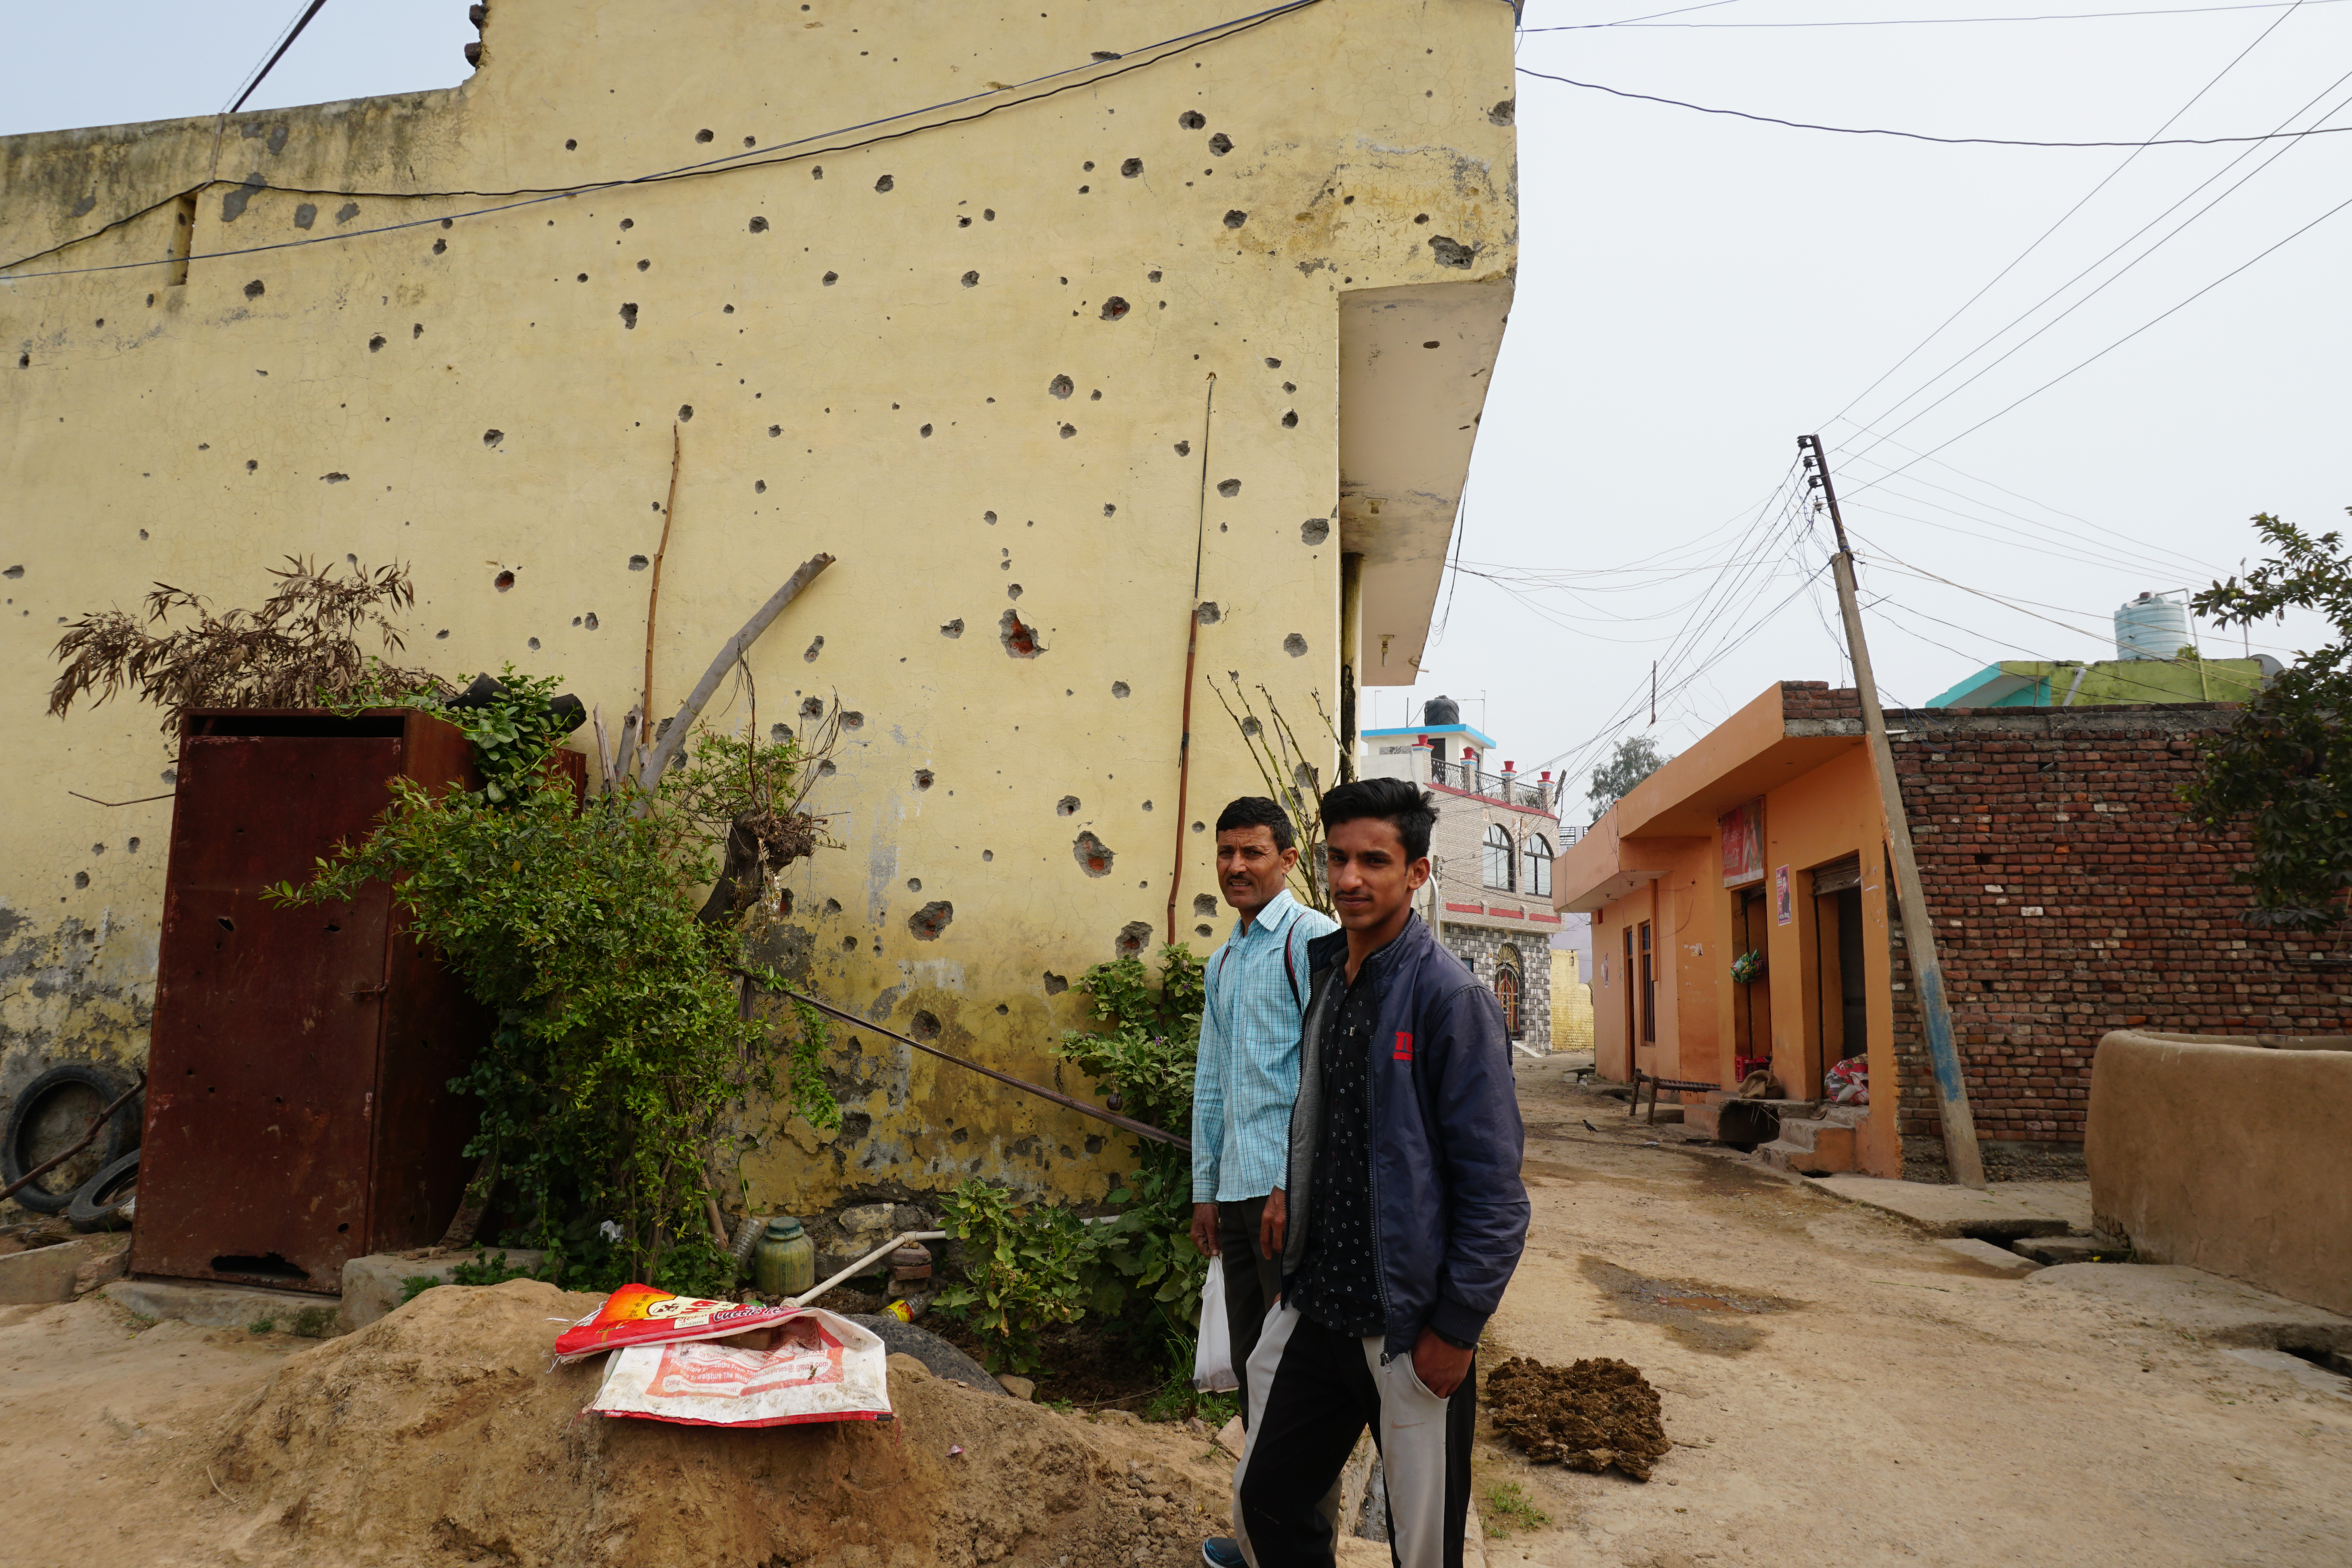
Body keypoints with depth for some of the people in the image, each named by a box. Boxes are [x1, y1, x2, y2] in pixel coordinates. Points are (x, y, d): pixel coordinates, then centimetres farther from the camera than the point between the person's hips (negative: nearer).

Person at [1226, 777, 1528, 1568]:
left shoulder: (1449, 996, -16)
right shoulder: (1324, 969, 6)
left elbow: (1494, 1187, -16)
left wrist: (1456, 1331, -15)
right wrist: (1291, 1184, 9)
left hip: (1408, 1325, -6)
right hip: (1314, 1304, 6)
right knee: (1265, 1500, 15)